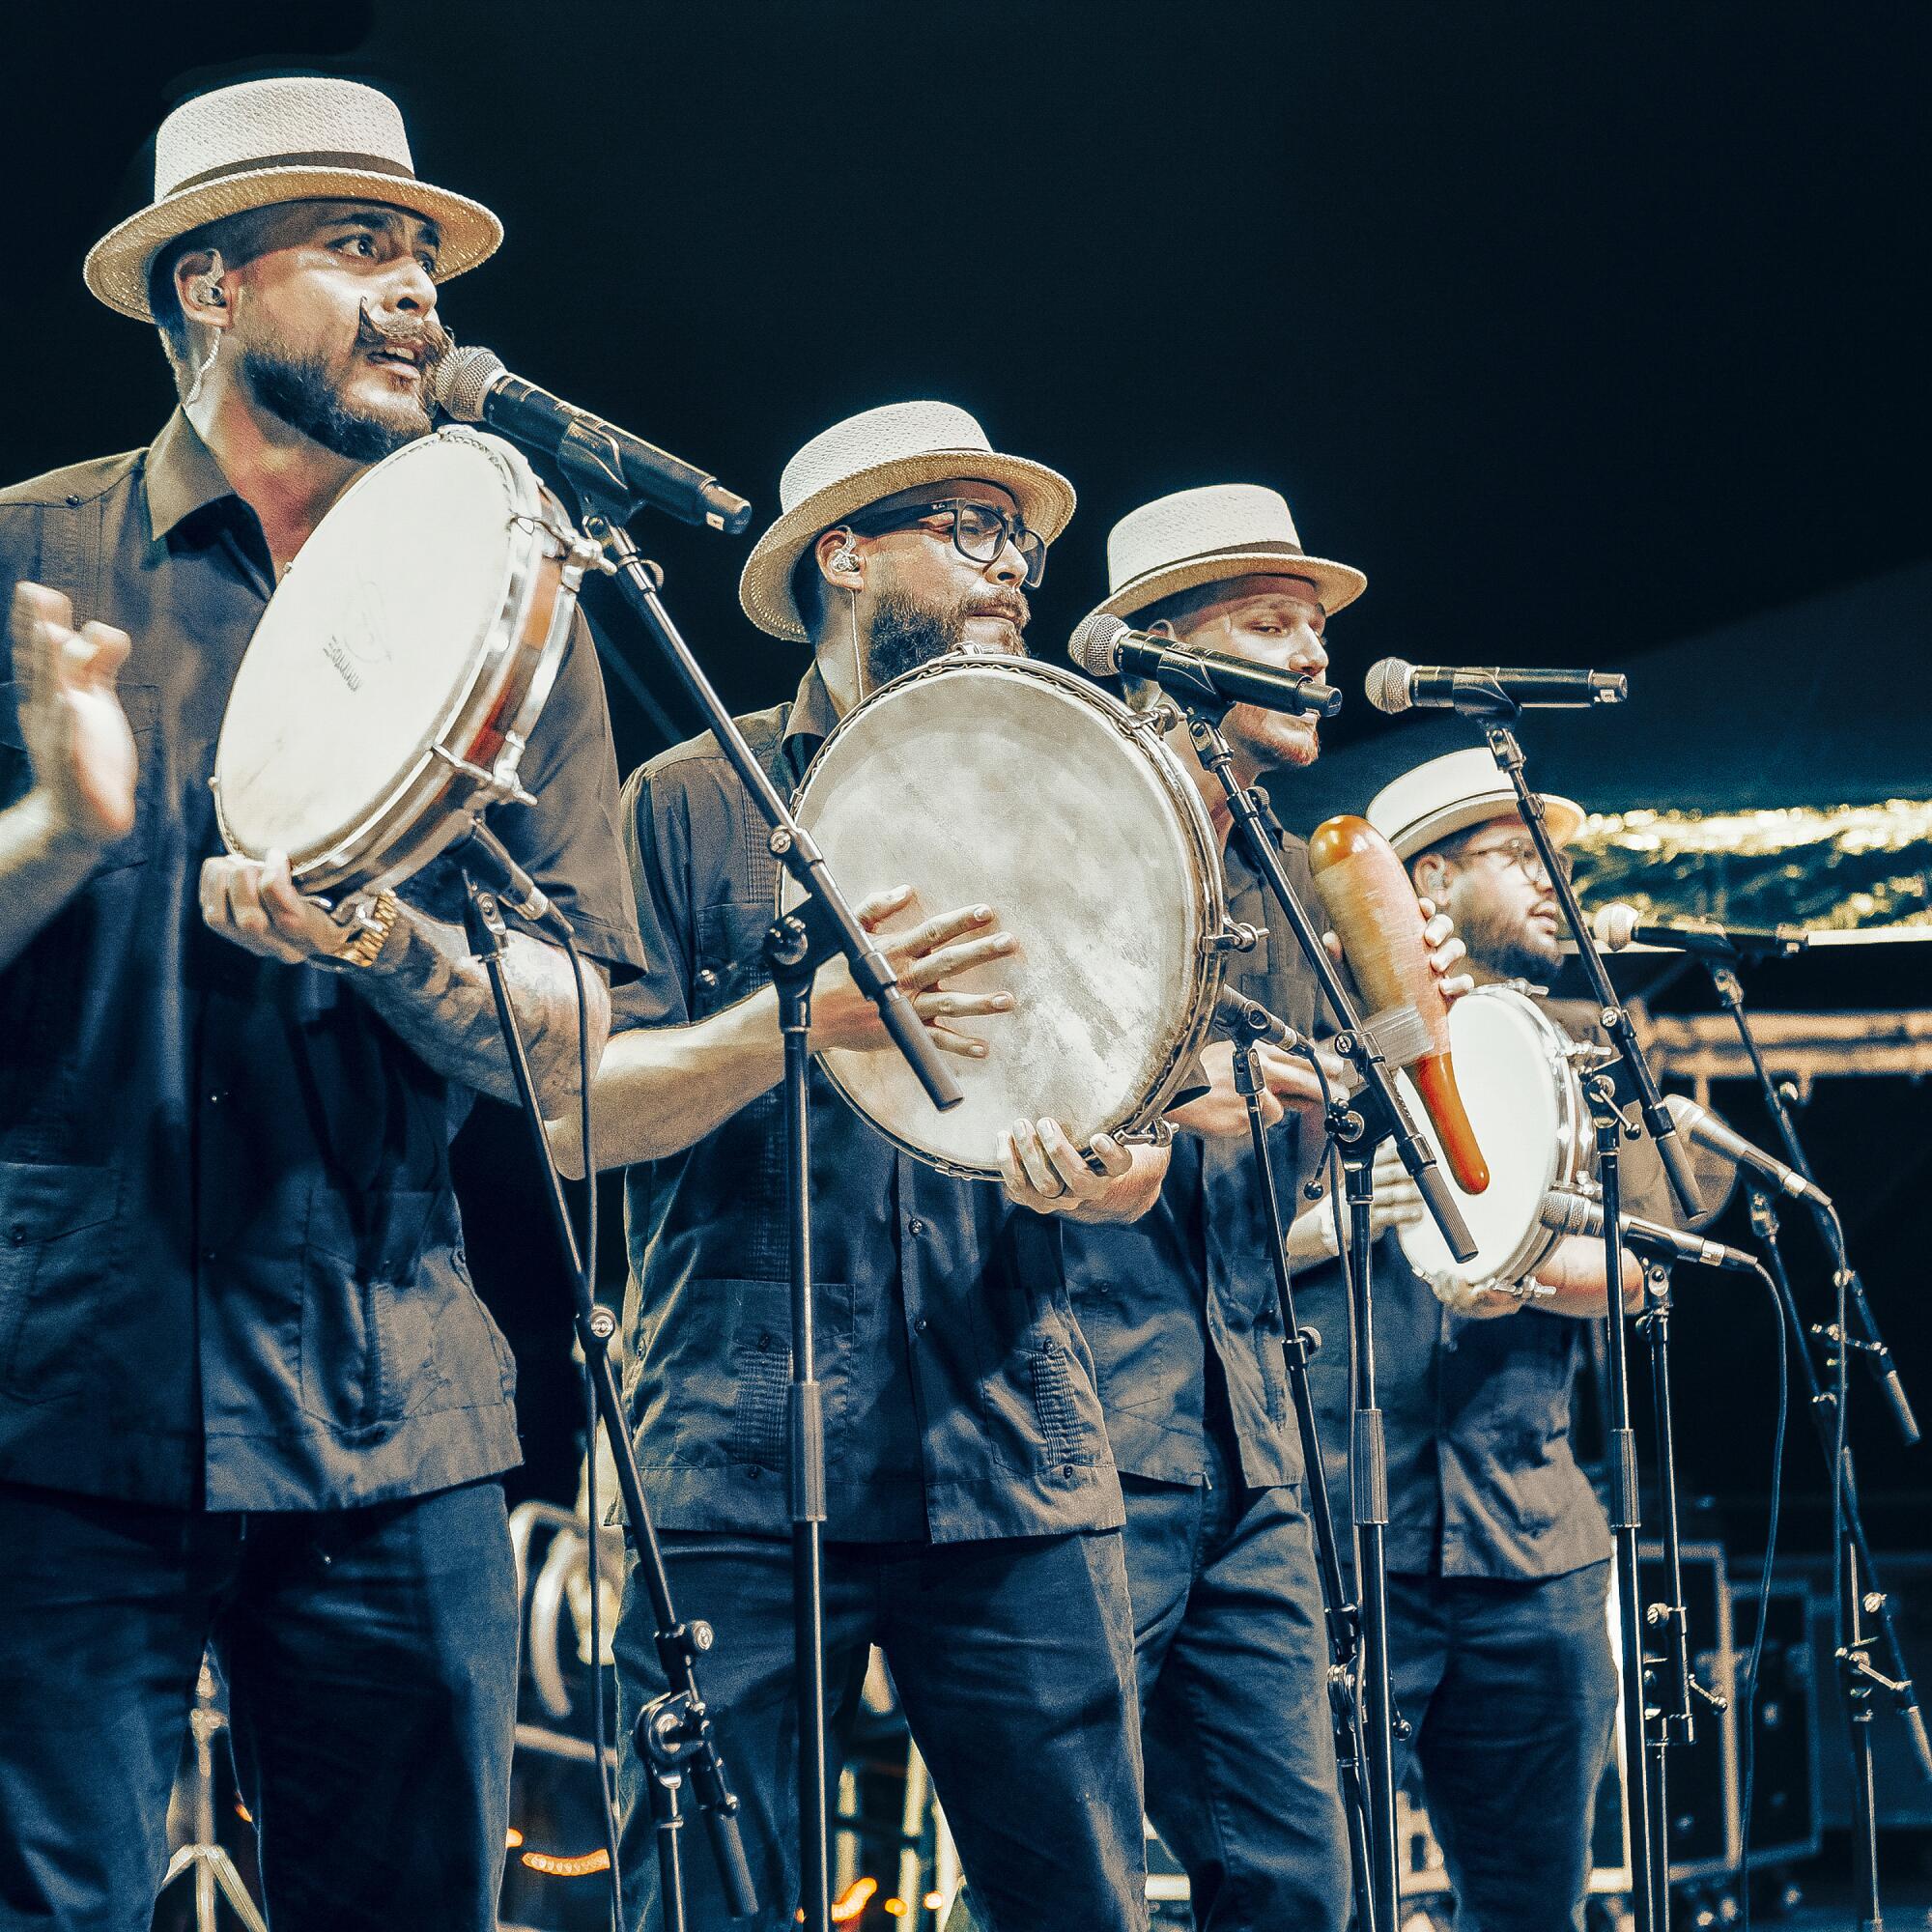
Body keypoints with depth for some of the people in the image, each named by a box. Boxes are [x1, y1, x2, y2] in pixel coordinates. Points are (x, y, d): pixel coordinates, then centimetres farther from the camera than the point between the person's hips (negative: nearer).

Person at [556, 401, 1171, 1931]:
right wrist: (808, 1018, -16)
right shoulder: (697, 803, 8)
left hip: (1014, 1468, 3)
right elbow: (581, 1115, -1)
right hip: (740, 1459, -3)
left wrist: (1113, 1172, -8)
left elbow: (1131, 1137, 17)